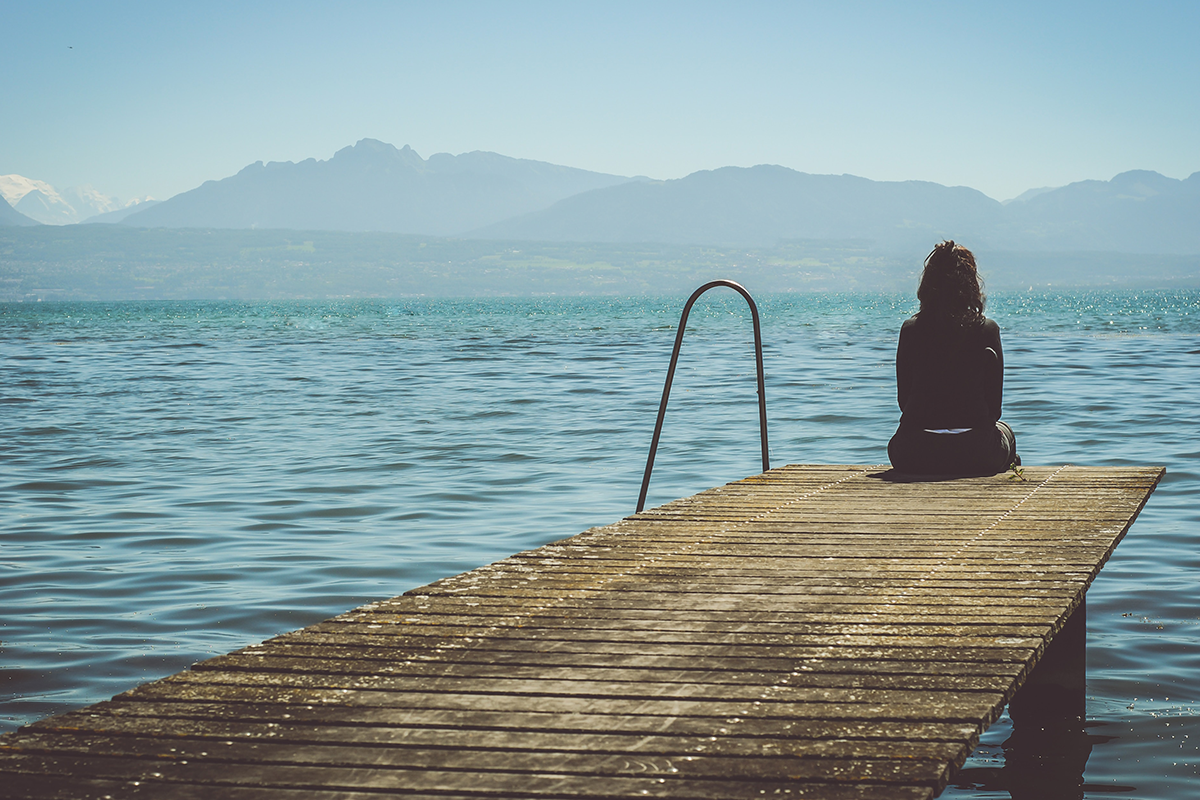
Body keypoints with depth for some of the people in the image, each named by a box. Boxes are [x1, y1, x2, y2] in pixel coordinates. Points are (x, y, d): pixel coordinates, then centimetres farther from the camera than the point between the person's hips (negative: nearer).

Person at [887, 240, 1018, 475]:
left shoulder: (910, 329, 1)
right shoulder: (987, 330, -3)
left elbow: (903, 399, 7)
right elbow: (994, 405, -1)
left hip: (914, 458, 1)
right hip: (974, 456, 0)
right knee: (1005, 431, 35)